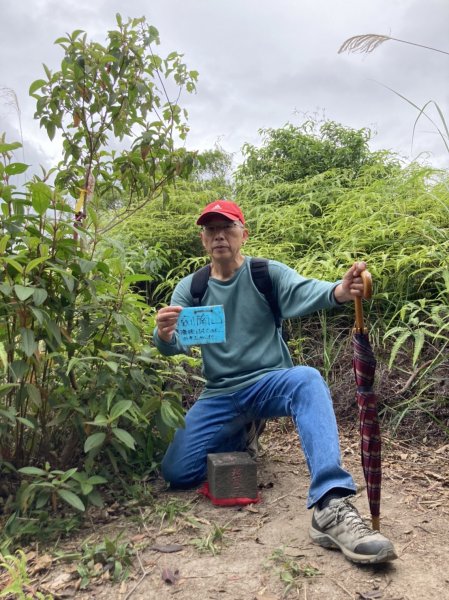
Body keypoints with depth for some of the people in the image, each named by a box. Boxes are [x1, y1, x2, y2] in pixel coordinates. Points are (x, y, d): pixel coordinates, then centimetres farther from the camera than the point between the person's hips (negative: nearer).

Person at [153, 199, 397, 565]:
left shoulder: (268, 273, -4)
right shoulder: (189, 288, 3)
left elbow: (303, 292, -25)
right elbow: (175, 344, -7)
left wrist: (338, 292, -49)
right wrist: (164, 336, -33)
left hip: (270, 383, -2)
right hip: (219, 394, 3)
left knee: (307, 379, -35)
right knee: (177, 473, -9)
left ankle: (330, 507, -40)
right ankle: (238, 437, 20)